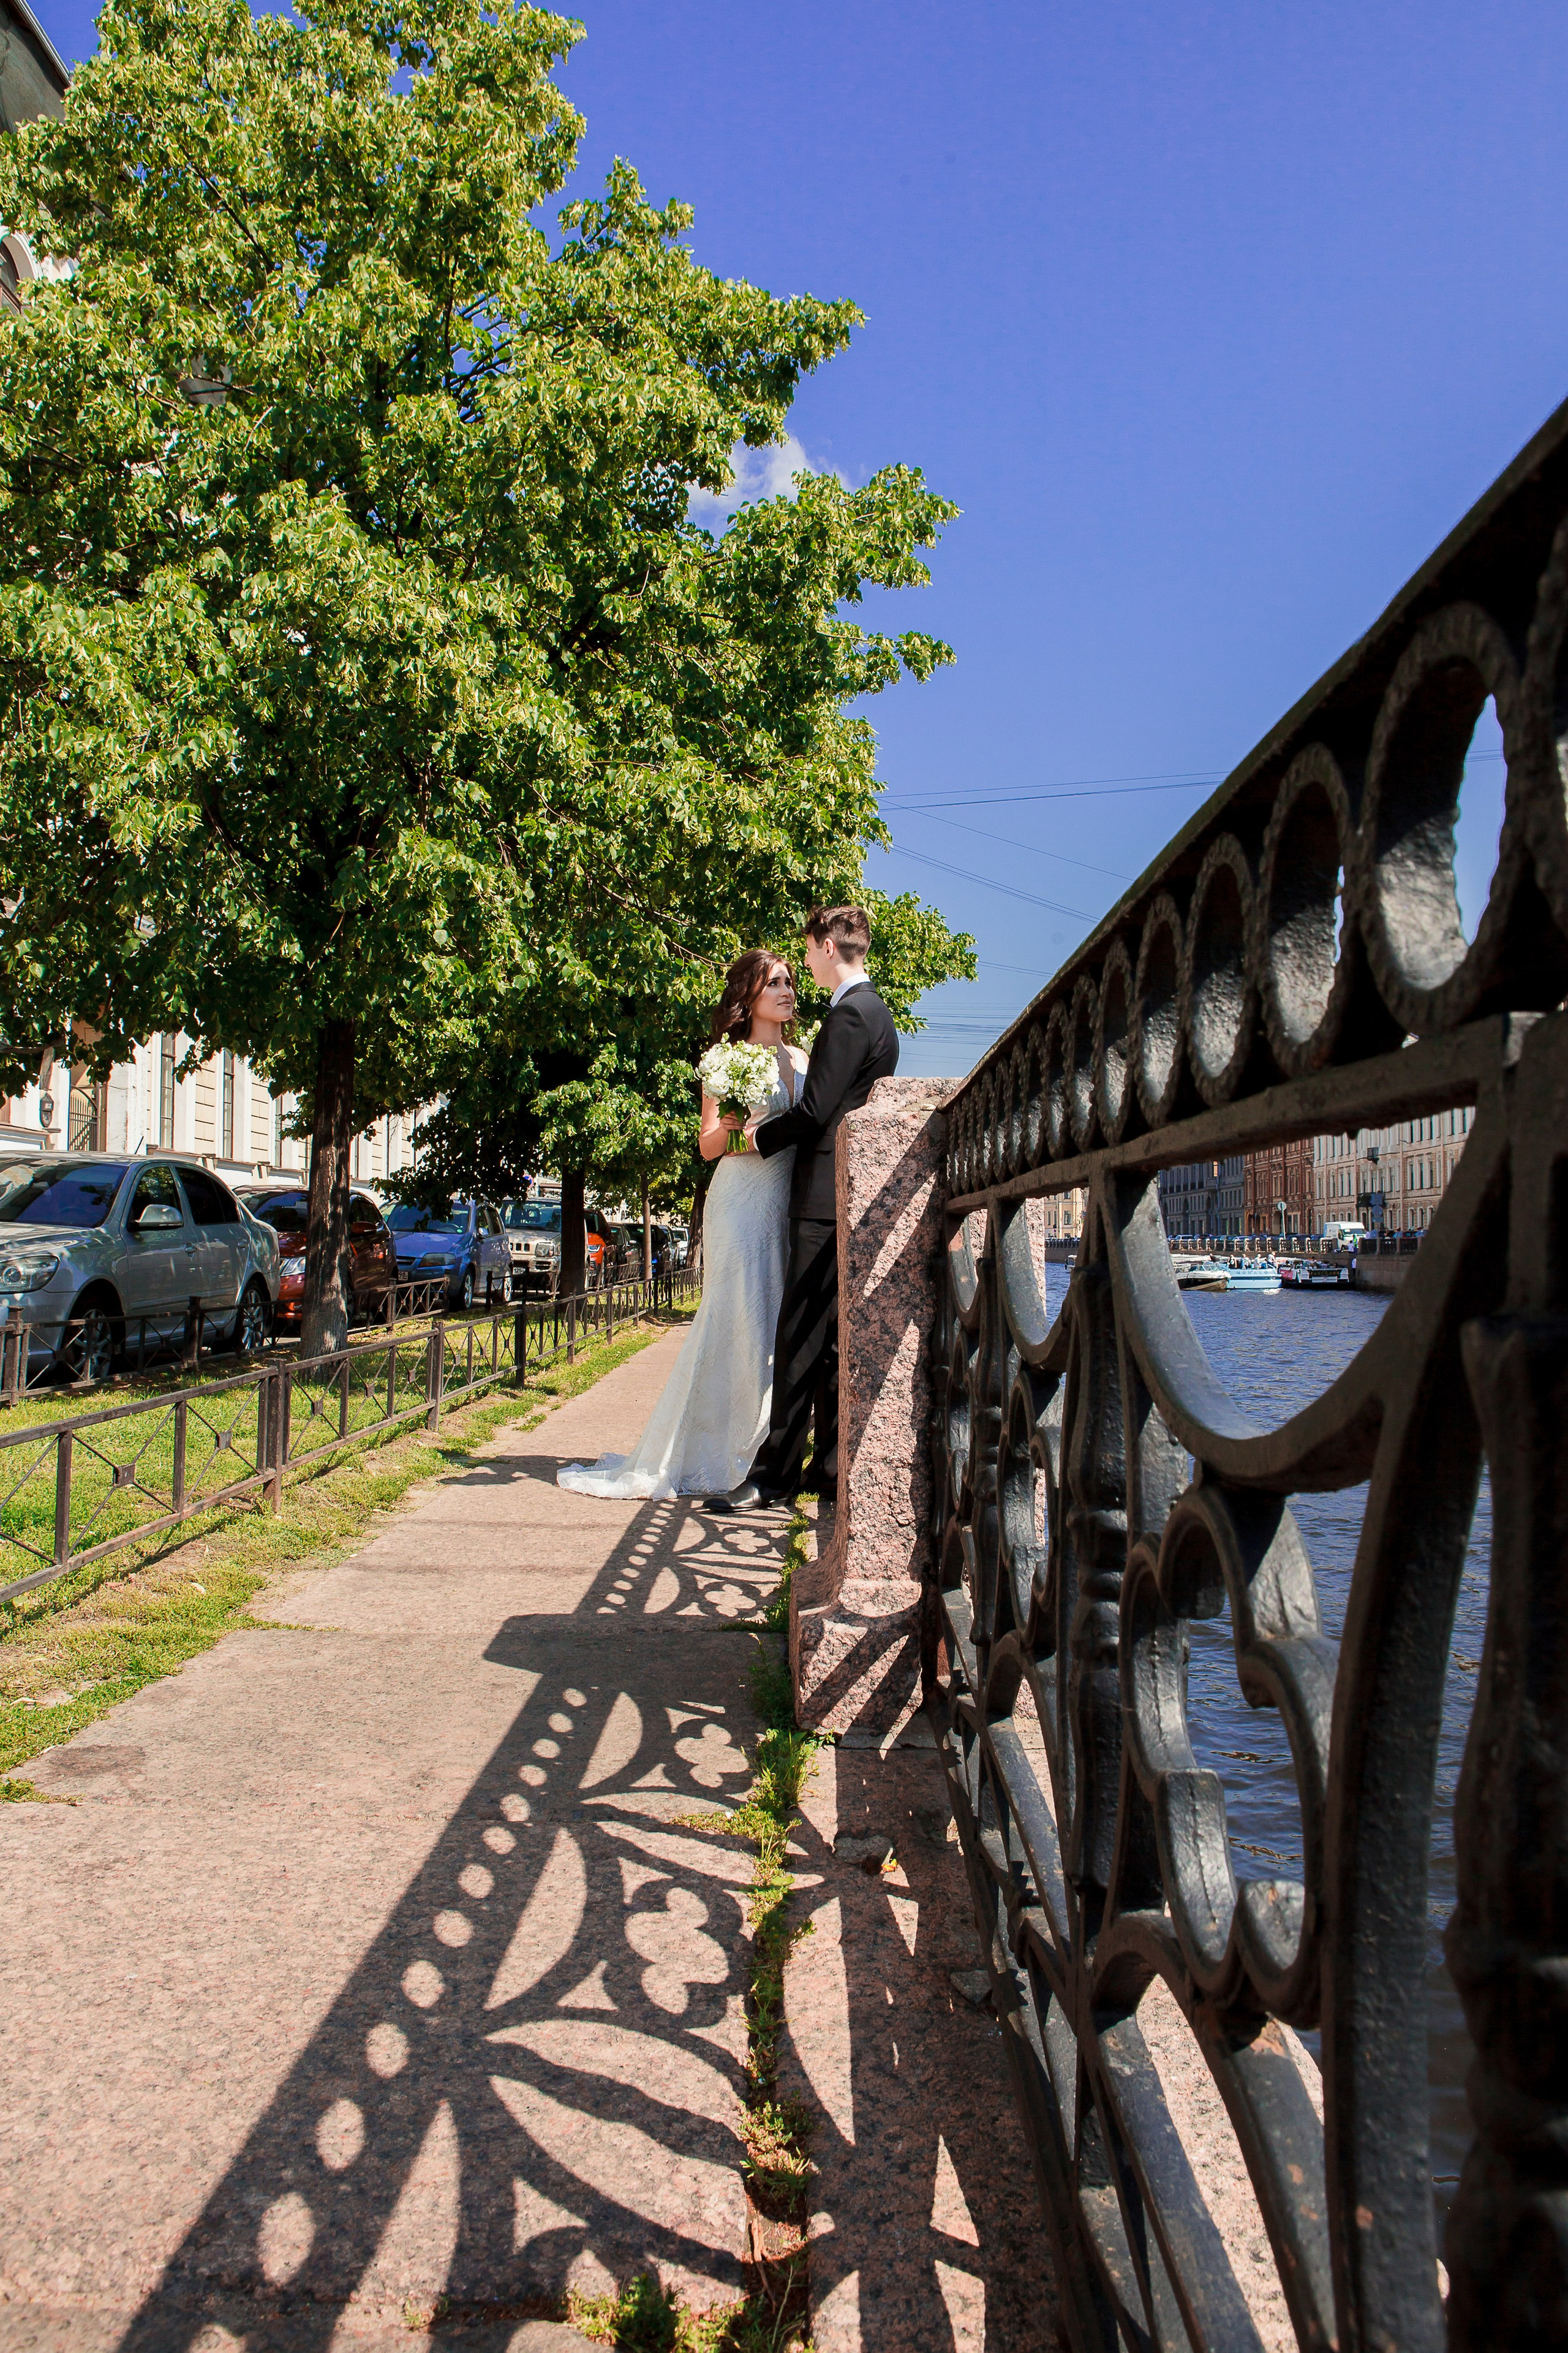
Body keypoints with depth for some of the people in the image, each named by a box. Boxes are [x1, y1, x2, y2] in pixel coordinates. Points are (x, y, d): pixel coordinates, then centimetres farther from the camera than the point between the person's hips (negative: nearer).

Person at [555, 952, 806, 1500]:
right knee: (736, 1323, -7)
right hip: (741, 1202, -5)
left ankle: (763, 1451, 9)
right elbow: (707, 1146, -2)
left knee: (777, 1324, 3)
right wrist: (728, 1126, -22)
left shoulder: (799, 1059, 17)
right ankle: (715, 1453, 0)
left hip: (788, 1207, 5)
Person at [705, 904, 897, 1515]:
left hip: (826, 1196, -10)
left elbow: (816, 1111, -17)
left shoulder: (850, 1014, -13)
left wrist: (761, 1137, -1)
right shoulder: (876, 1012, 19)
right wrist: (774, 1119, 12)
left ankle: (775, 1475, -5)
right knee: (832, 1338, 11)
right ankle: (832, 1467, 15)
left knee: (803, 1336, -8)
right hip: (849, 1195, 10)